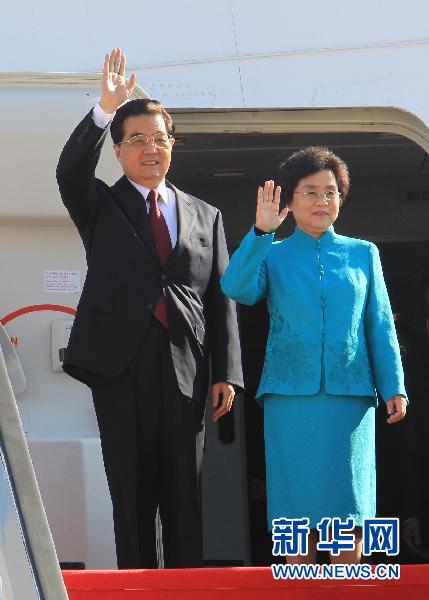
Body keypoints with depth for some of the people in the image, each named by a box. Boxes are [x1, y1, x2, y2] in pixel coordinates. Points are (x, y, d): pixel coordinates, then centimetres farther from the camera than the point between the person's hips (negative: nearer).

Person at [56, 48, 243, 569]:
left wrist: (227, 372, 2)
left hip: (185, 367, 2)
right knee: (132, 490, 0)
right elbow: (70, 170, -12)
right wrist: (105, 109, -25)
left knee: (184, 493, 3)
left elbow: (221, 301, 11)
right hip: (120, 363, -1)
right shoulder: (101, 206, 11)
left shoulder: (205, 217, 15)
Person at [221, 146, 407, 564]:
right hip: (290, 395, -1)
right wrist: (261, 231, -18)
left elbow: (380, 325, 10)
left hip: (350, 393, 1)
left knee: (348, 503, 0)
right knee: (299, 505, 0)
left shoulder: (363, 254, 13)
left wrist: (394, 387, 1)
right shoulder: (272, 255, 9)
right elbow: (237, 289, -11)